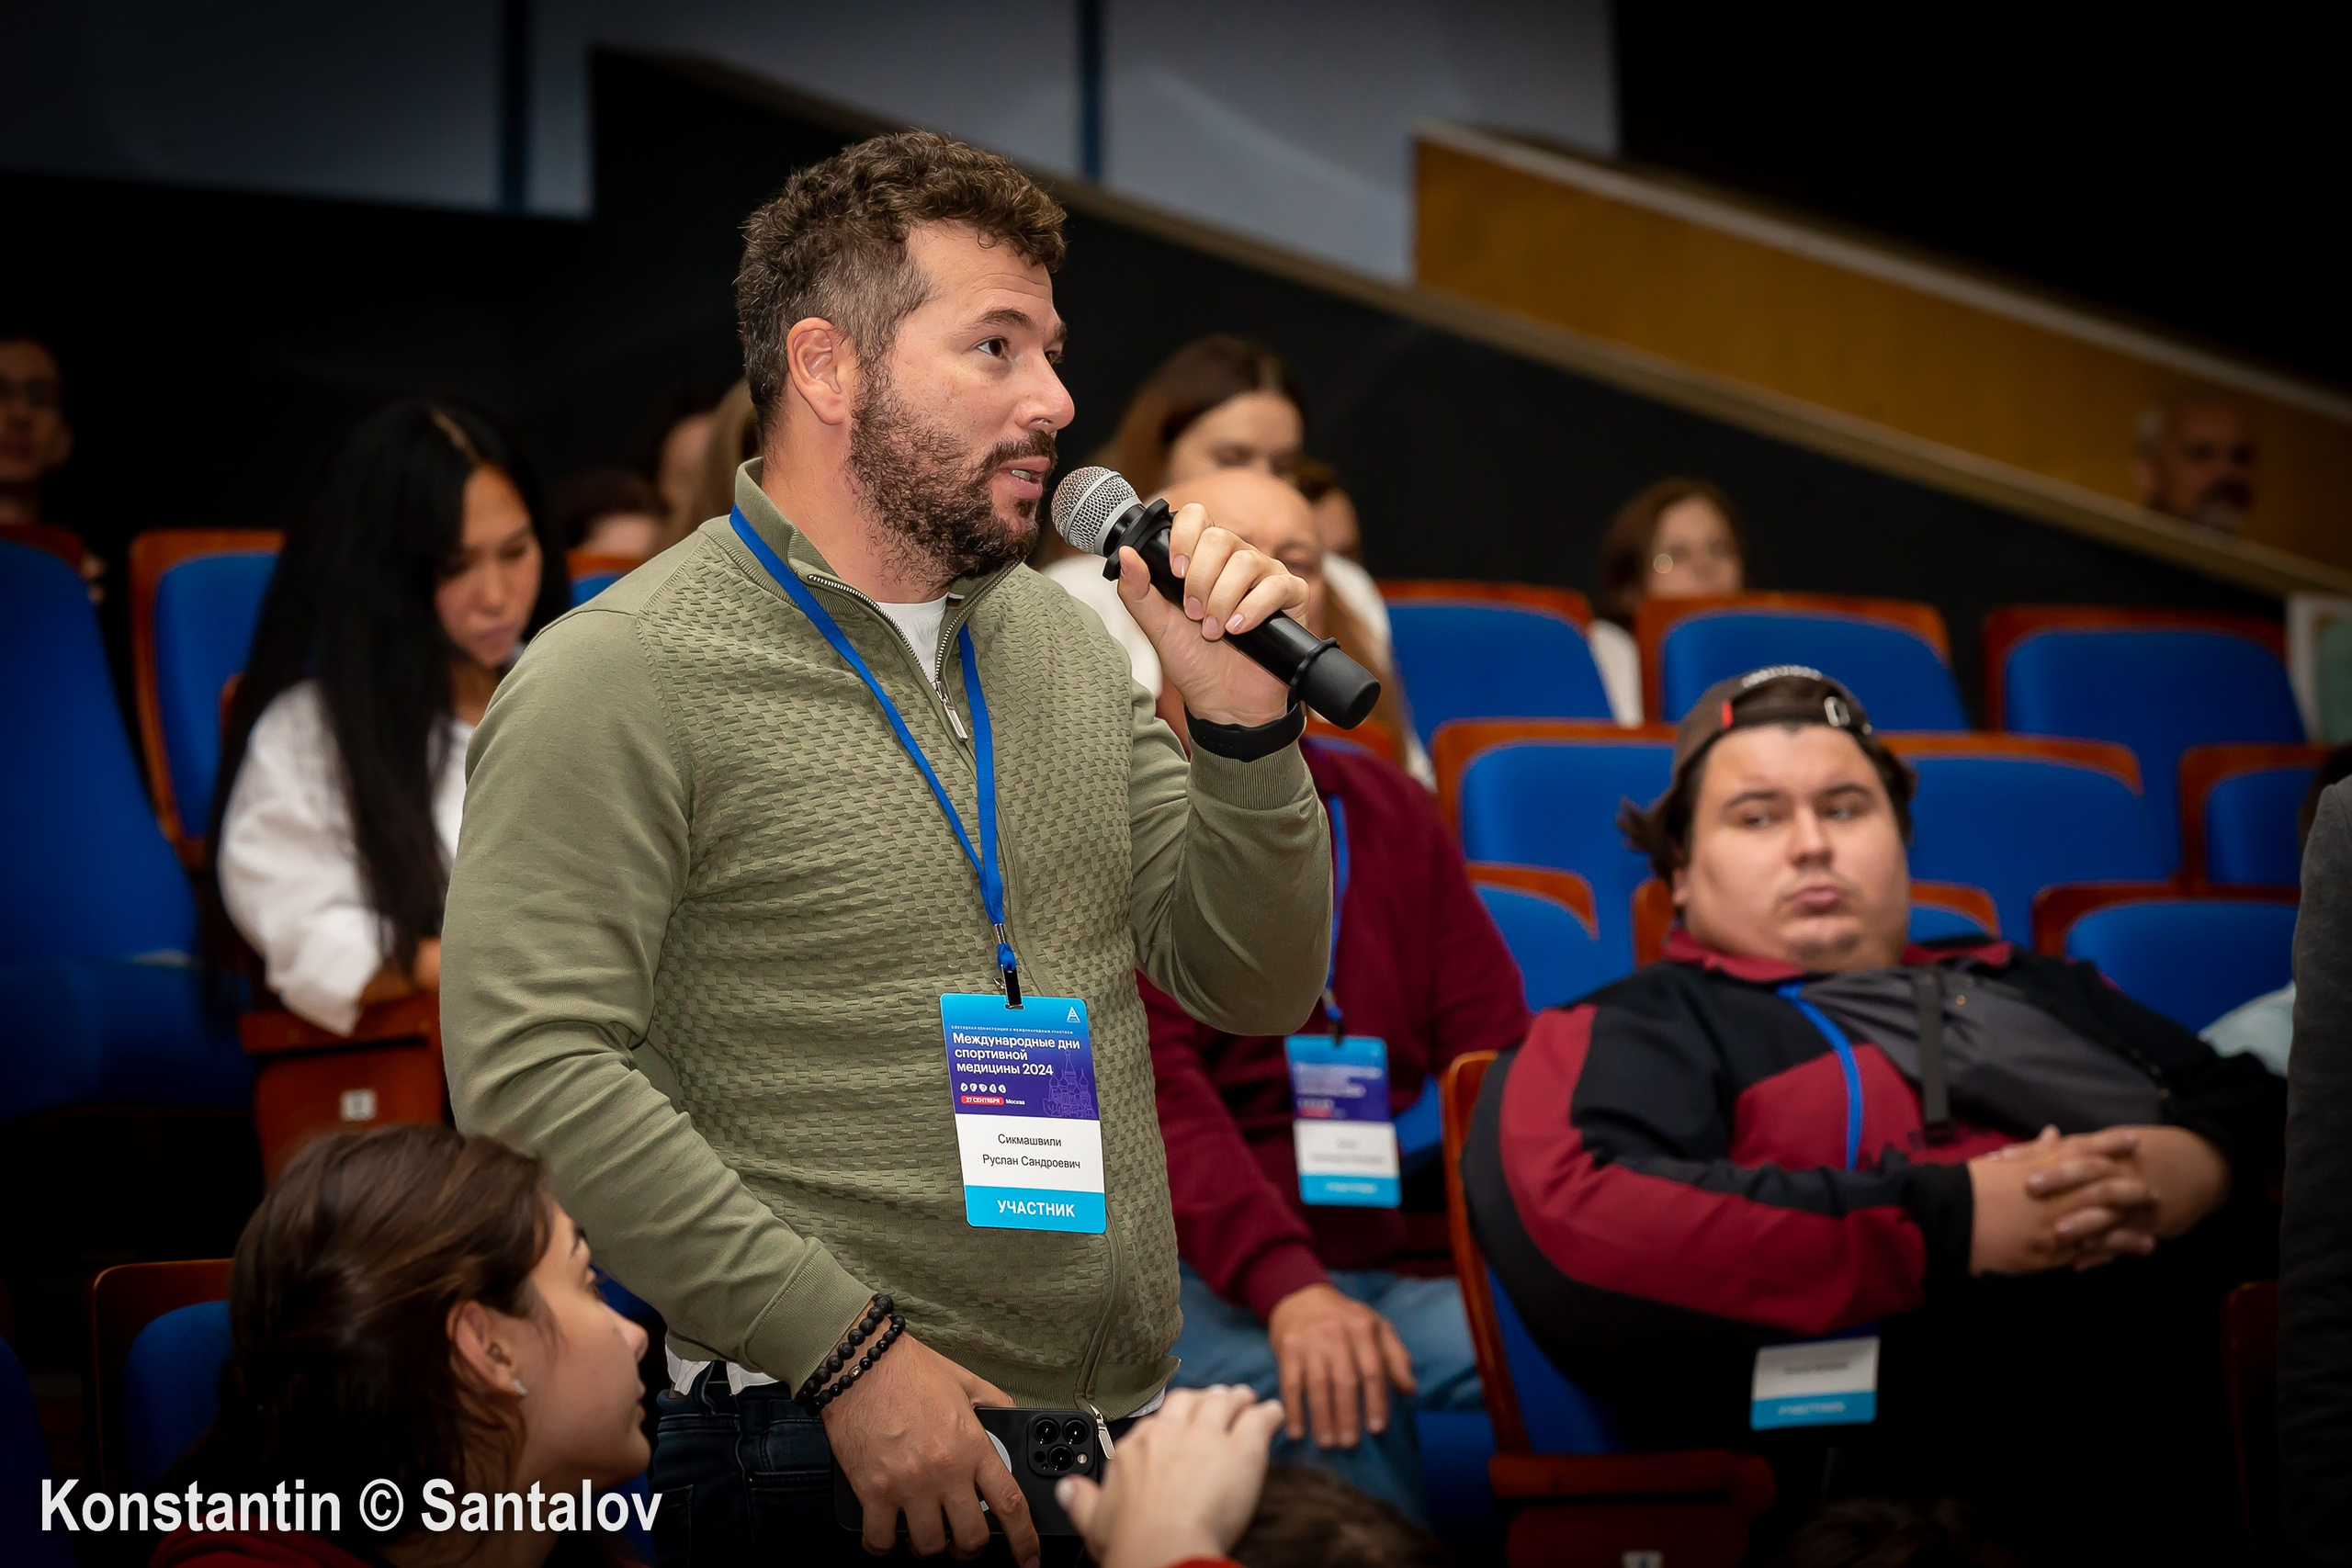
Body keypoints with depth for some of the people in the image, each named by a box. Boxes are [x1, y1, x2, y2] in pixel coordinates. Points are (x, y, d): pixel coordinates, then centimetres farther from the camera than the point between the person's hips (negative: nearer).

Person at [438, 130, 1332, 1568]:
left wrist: (1244, 720, -4)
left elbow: (1254, 989, 13)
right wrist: (850, 1350, -21)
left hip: (1132, 1431, 7)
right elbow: (531, 1072, -19)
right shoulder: (622, 676, -10)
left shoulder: (1064, 639, 12)